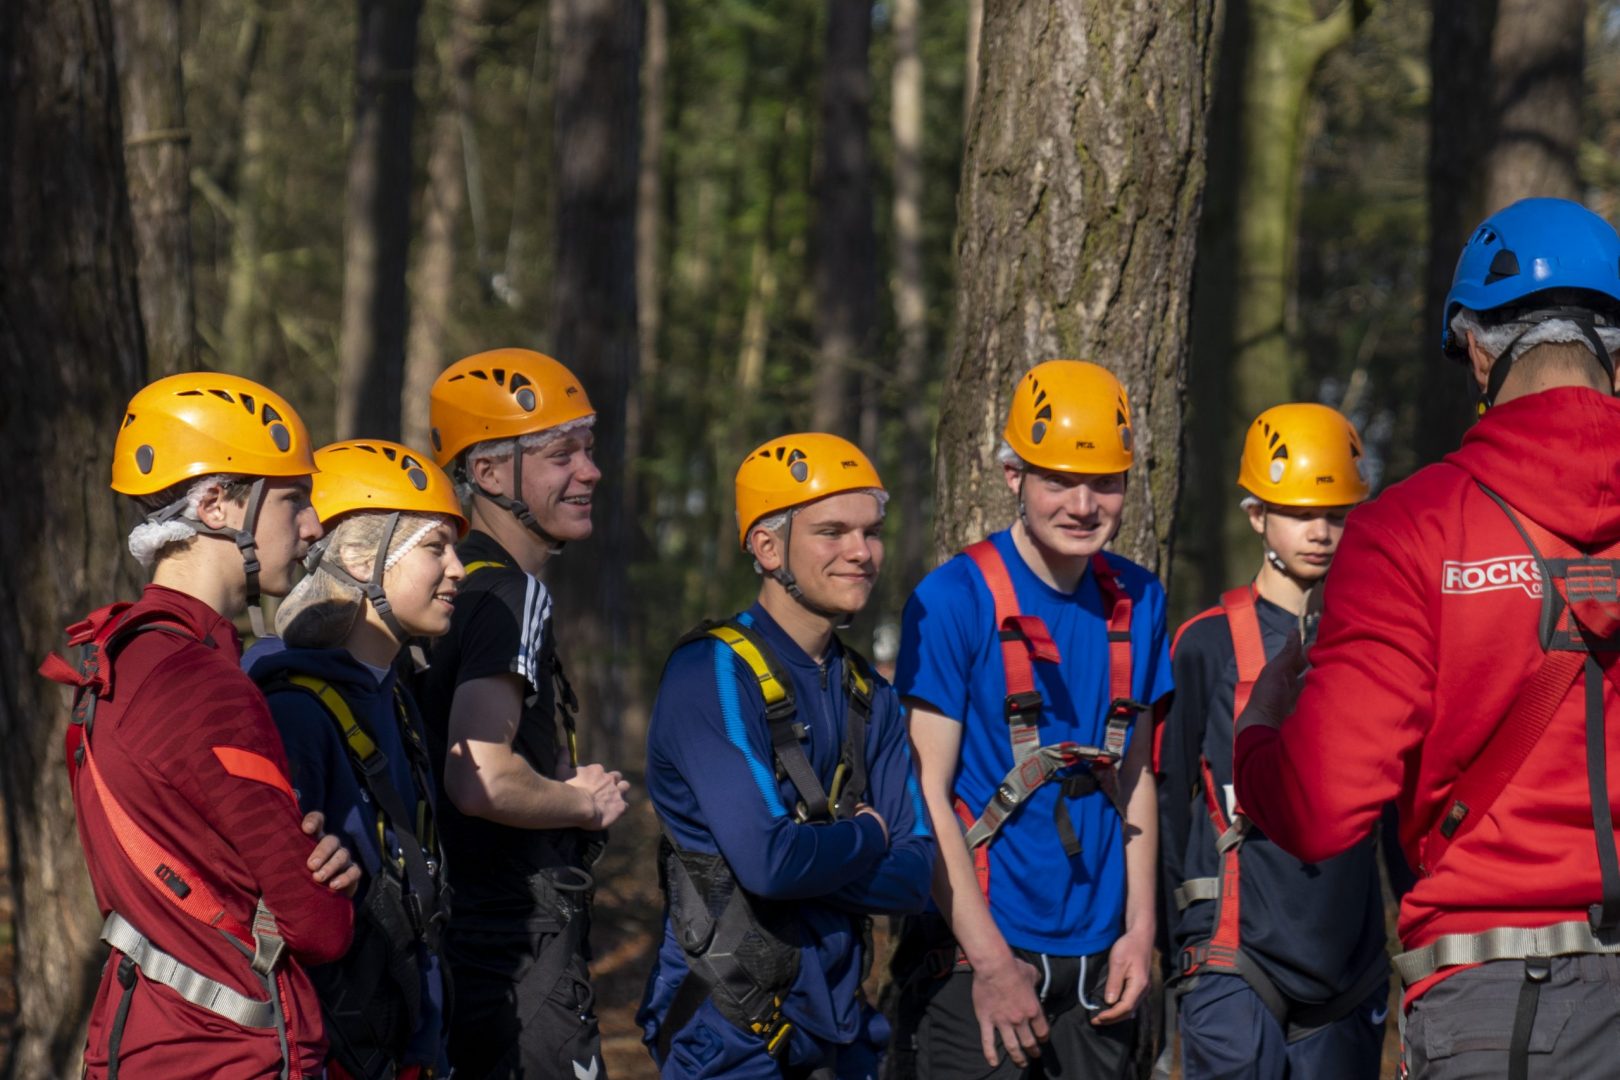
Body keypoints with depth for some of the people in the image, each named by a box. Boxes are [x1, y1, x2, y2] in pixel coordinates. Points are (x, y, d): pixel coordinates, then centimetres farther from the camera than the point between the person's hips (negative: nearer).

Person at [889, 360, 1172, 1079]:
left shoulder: (1138, 603, 8)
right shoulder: (953, 601, -9)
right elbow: (925, 793, -10)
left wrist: (1138, 930, 7)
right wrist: (994, 961, -13)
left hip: (1098, 961, 5)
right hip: (979, 953, -5)